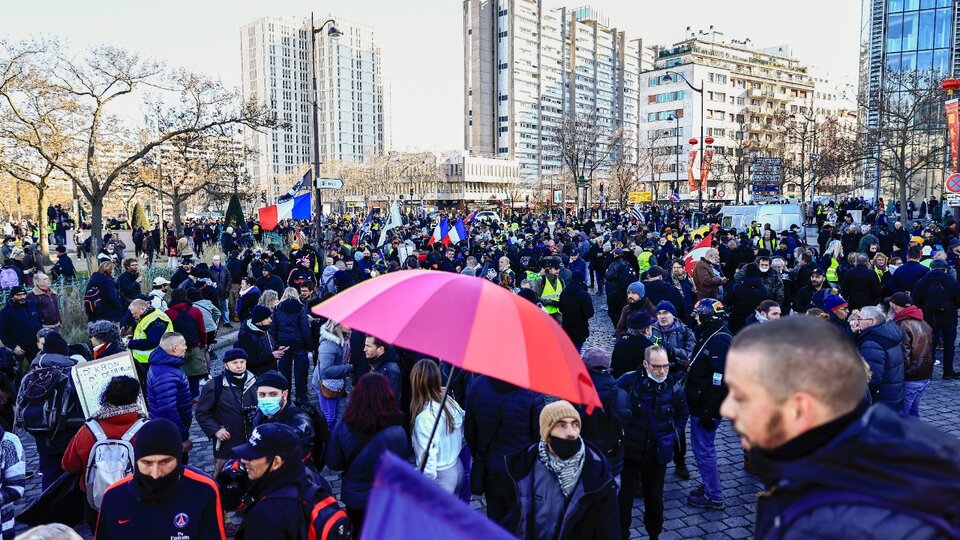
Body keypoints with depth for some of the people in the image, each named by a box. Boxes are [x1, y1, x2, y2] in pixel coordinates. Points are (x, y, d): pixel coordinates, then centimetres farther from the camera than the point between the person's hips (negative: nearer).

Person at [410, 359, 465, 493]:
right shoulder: (451, 402, -5)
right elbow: (464, 434, 6)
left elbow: (427, 455, -25)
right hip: (458, 469, 7)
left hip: (440, 477, -7)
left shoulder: (425, 416, -25)